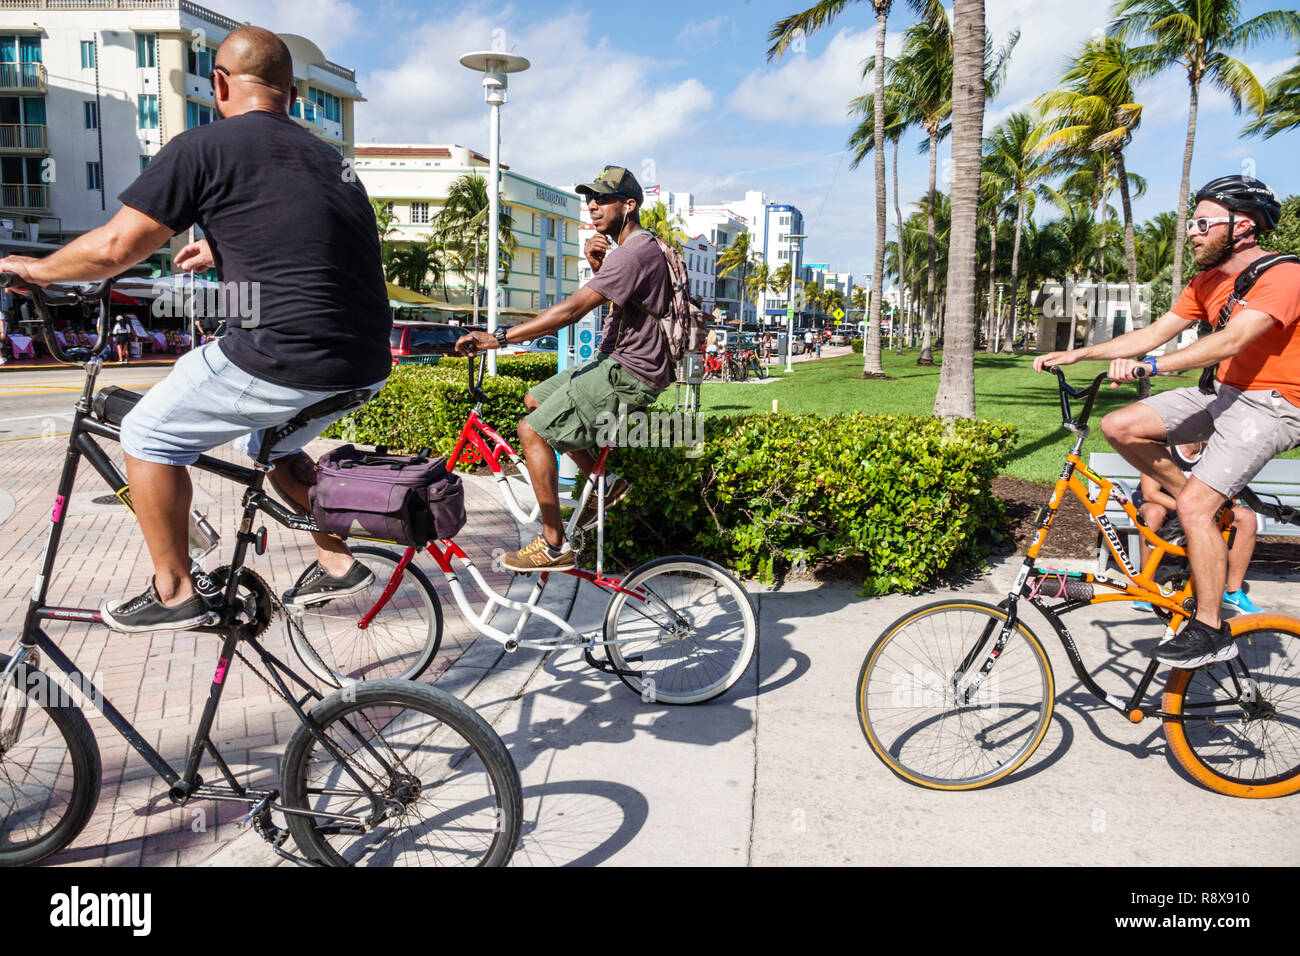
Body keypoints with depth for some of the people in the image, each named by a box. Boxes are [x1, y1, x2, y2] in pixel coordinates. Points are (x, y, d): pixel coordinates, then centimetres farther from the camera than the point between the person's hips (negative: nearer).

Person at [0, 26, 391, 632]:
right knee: (271, 442, 33)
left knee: (148, 436, 15)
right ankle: (337, 563, 30)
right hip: (367, 364, 7)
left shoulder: (202, 147, -1)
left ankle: (174, 593, 22)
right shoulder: (327, 157, 20)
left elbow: (114, 248, 1)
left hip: (283, 359, -7)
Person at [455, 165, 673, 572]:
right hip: (617, 362, 11)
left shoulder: (634, 253, -21)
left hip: (628, 375, -11)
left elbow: (571, 310, -28)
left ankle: (554, 545, -5)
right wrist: (598, 265, 0)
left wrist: (499, 337, -29)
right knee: (535, 400, 19)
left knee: (533, 431, -12)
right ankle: (604, 482, 21)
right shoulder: (638, 248, 14)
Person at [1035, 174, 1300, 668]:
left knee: (1195, 504, -20)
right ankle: (1201, 510, 10)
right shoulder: (1206, 281, 7)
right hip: (1220, 392, 8)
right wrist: (1074, 354, -3)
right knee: (1119, 427, -8)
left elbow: (1232, 340, -35)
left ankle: (1211, 630, -6)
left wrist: (1152, 365, -47)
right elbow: (1153, 333, 6)